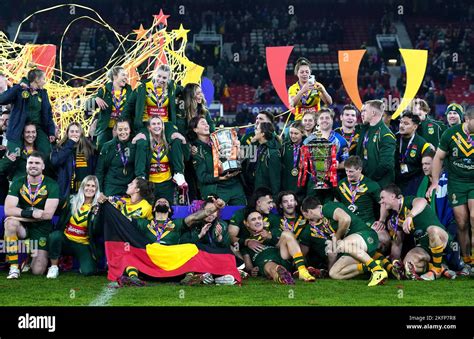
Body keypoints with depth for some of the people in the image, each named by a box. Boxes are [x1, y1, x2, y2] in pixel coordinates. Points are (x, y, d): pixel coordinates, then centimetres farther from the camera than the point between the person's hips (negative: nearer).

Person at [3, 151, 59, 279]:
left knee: (38, 271, -11)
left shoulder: (51, 185, -8)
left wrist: (20, 214, -19)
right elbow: (8, 210, -14)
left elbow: (48, 214, -17)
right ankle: (14, 267, -25)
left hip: (41, 229, -1)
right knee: (10, 222, -34)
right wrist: (31, 213, -28)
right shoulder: (18, 183, -1)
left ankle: (36, 254, 28)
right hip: (22, 227, 1)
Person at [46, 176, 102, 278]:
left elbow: (96, 232, -15)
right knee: (55, 235, -32)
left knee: (88, 271, -24)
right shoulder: (72, 200, 3)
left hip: (83, 245, -1)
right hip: (66, 240, 1)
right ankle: (54, 267, -12)